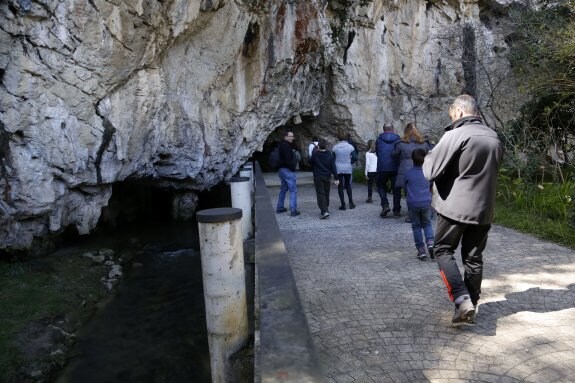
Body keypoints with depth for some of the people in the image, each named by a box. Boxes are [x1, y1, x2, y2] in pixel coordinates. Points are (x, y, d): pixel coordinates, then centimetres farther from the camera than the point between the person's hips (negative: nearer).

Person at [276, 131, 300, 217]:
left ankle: (279, 207, 25)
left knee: (283, 189, 20)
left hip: (281, 170, 11)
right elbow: (288, 160, -23)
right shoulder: (286, 146, -16)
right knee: (293, 190, -7)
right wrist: (292, 168, -14)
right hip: (287, 170, -10)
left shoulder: (282, 145, 16)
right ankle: (293, 210, -9)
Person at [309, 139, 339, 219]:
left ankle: (324, 211, -19)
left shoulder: (315, 155, -8)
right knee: (326, 193, 18)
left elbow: (310, 162, 9)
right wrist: (336, 178, -1)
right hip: (327, 177, 4)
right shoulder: (330, 155, 0)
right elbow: (333, 167, -2)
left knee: (320, 194, -6)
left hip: (318, 177, -3)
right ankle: (326, 208, 30)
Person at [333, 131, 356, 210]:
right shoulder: (350, 147, -6)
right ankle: (351, 203, 15)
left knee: (340, 186, 5)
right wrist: (350, 162, 12)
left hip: (338, 169, -1)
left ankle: (343, 204, 2)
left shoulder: (335, 147, -6)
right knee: (348, 185, 17)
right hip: (348, 169, 1)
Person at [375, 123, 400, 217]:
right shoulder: (398, 139, 3)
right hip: (395, 168, 1)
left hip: (382, 168, -1)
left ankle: (385, 205, -3)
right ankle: (396, 210, 12)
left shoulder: (379, 139, 2)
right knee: (396, 188, 9)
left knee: (381, 186, 16)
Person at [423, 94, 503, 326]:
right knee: (474, 258, 14)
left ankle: (462, 300, -6)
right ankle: (471, 305, 23)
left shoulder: (455, 135, -15)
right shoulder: (494, 138, 9)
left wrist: (428, 158, 4)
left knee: (443, 251, 8)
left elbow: (431, 171, -16)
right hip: (483, 208, 6)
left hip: (455, 206, -6)